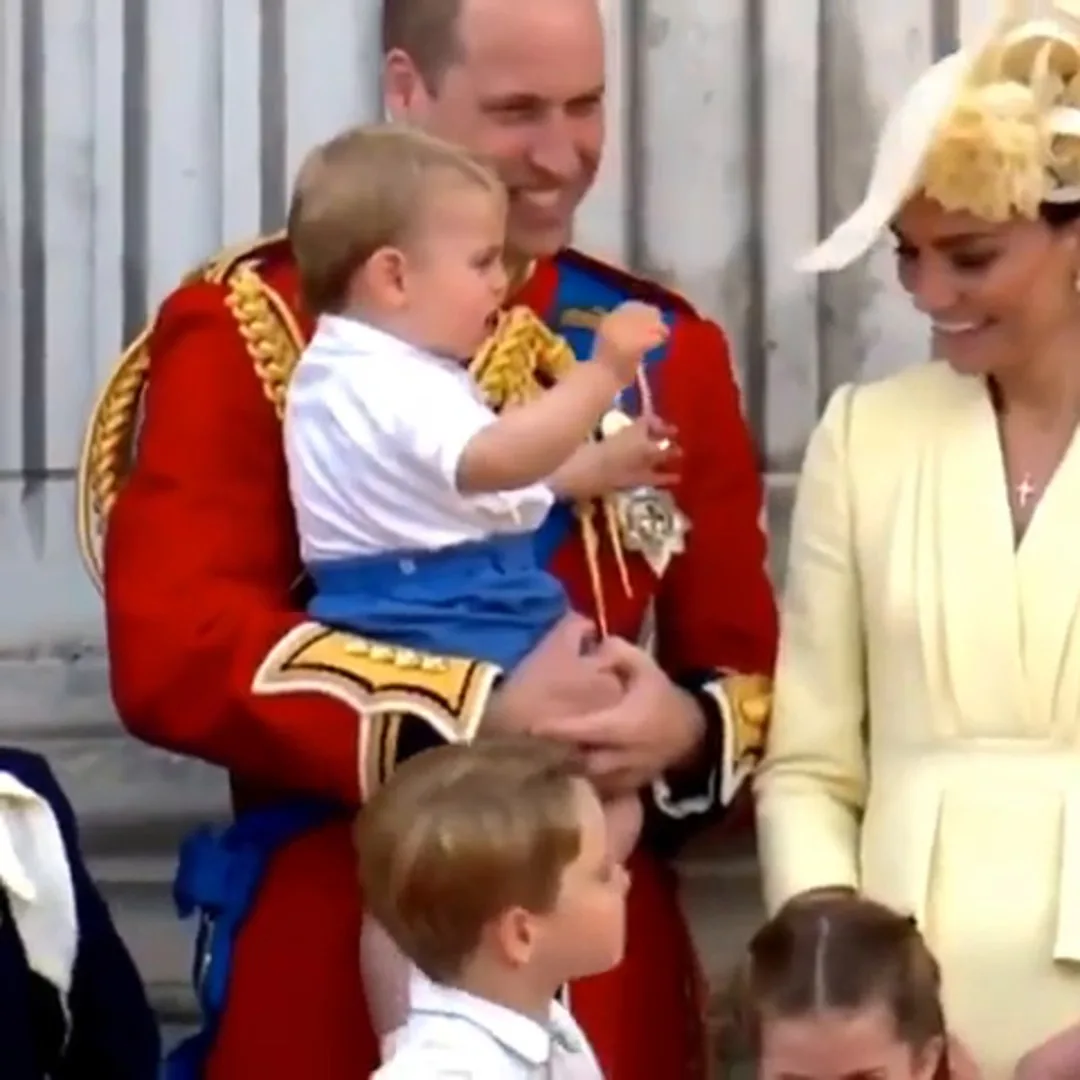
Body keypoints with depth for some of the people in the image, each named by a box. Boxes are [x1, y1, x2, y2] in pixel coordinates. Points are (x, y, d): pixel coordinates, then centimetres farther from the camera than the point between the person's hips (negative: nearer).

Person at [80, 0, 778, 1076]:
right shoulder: (249, 327, -4)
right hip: (333, 962, -4)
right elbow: (175, 651, -15)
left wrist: (682, 731, -13)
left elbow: (751, 673, 10)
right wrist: (478, 714, -20)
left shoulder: (665, 349, 10)